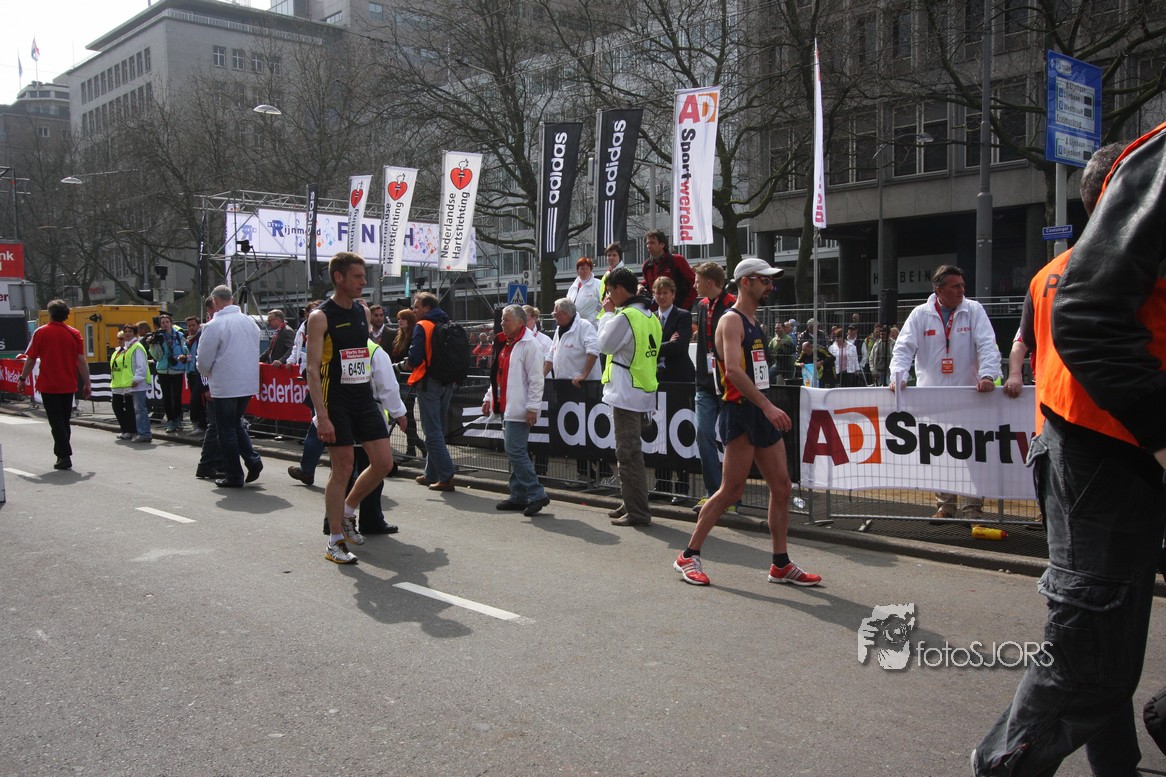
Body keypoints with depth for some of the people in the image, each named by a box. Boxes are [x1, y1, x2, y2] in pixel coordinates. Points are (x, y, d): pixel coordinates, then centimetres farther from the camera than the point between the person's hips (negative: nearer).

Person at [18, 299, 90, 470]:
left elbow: (30, 359, -2)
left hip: (48, 385, -3)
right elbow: (82, 361, -3)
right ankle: (60, 453, 24)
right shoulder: (74, 334, 0)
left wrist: (22, 379, 11)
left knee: (56, 422, -1)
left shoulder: (41, 332, -5)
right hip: (69, 386, 3)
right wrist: (87, 383, 3)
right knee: (64, 421, 15)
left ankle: (65, 456, -9)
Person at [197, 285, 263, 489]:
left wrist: (208, 374, 11)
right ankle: (252, 460, 9)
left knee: (226, 430, 5)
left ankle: (234, 476, 10)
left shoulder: (214, 325, -14)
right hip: (249, 384, 6)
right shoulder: (250, 322, 6)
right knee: (236, 423, 23)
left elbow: (204, 361, -11)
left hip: (225, 386, -6)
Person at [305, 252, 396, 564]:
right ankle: (335, 542, 10)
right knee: (342, 468, -2)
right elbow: (312, 369, -15)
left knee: (383, 462, 2)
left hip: (364, 399, 6)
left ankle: (347, 511, 25)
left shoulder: (362, 312, 11)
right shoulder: (320, 317, -10)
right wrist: (321, 416, -21)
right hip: (336, 402, -6)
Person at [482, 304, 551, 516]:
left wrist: (532, 408, -19)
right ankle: (518, 497, 19)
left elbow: (536, 379, -17)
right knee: (514, 452, 12)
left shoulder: (529, 344, -13)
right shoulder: (504, 343, 17)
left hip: (519, 409, -10)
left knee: (516, 451, -13)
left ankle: (536, 494, -7)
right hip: (506, 406, 10)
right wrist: (489, 397, 20)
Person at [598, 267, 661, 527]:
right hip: (643, 392, 10)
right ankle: (630, 504, 26)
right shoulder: (650, 315, 12)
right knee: (629, 452, 18)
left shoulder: (625, 316, -17)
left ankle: (637, 512, -3)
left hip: (626, 395, -10)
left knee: (628, 454, -5)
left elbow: (606, 344, -8)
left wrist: (607, 313, 3)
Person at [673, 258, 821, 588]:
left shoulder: (753, 322, 19)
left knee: (782, 486, 8)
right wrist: (768, 406, -30)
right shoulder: (731, 320, -11)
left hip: (761, 413, 9)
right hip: (740, 413, -9)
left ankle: (781, 564, 17)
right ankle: (689, 556, 6)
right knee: (731, 490, -6)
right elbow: (733, 369, -25)